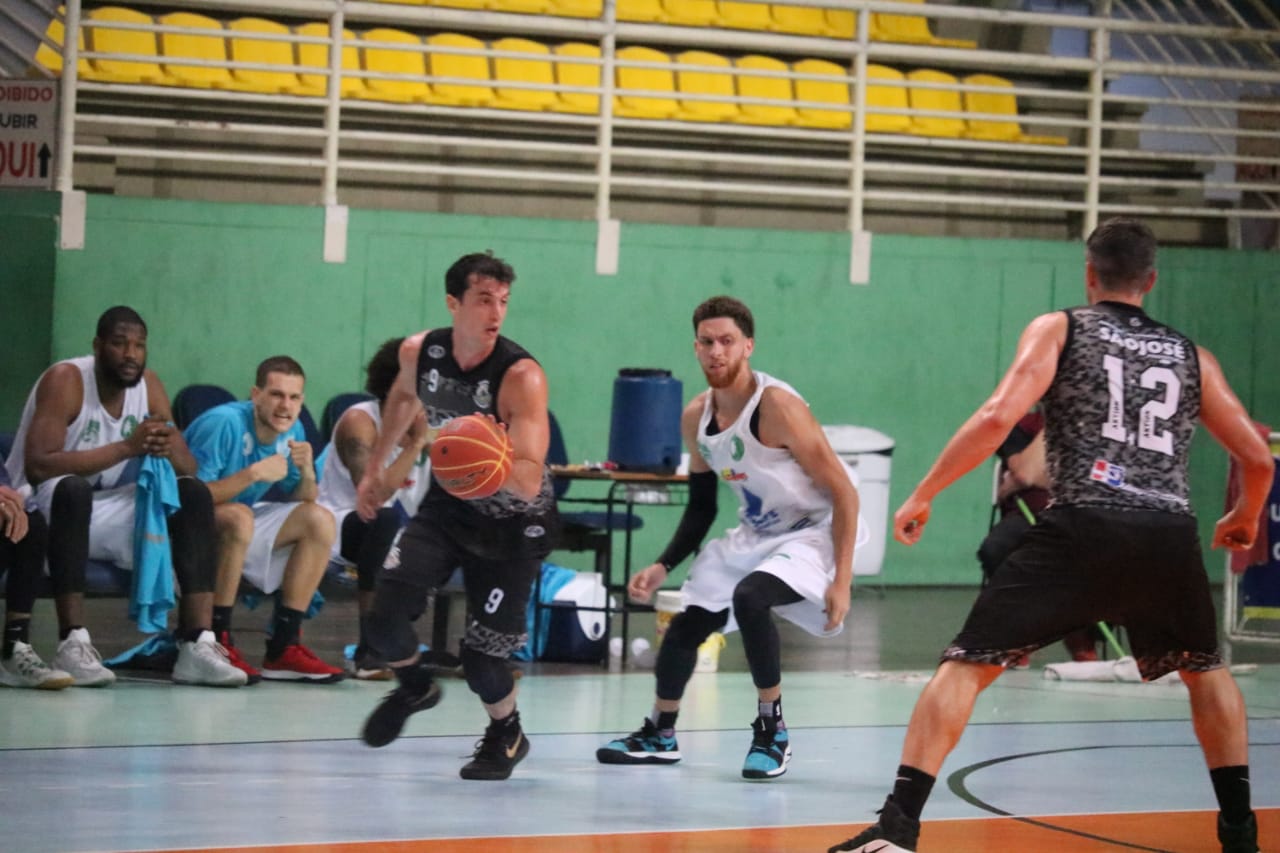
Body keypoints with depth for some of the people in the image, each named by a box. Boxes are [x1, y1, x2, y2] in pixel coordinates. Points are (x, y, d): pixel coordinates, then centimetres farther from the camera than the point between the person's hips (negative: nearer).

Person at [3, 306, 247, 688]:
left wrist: (170, 448, -25)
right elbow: (37, 467, -30)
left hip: (106, 513, 6)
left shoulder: (149, 385, 1)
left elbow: (190, 469, 1)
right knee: (72, 488, -37)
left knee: (194, 494, -11)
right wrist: (126, 448, -32)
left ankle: (198, 645, -22)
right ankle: (73, 645, -40)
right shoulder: (65, 381, -18)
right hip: (47, 509, -6)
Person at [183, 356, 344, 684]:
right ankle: (217, 642, -29)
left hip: (240, 529, 8)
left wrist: (307, 472, -14)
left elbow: (301, 503, 7)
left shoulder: (292, 431, 0)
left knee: (320, 520, -5)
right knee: (238, 516, -37)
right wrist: (254, 473, -31)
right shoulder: (223, 423, -24)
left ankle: (283, 647, -8)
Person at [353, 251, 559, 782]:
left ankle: (506, 736, 26)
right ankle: (414, 687, 21)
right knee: (385, 613, -14)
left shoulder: (522, 377, -28)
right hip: (450, 504, 4)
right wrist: (375, 468, 21)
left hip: (513, 522, -4)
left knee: (480, 660, -8)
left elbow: (529, 483, -35)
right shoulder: (419, 353, -12)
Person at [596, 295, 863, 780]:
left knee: (749, 598, -31)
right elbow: (701, 508, 13)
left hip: (810, 534, -8)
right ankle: (659, 735, 30)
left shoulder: (777, 406, -24)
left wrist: (841, 581, -25)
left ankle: (772, 731, -14)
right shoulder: (696, 418, -2)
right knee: (687, 624, 6)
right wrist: (663, 568, 2)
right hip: (755, 535, 8)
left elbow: (843, 492, -22)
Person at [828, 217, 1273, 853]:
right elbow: (1258, 457, 23)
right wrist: (1245, 517, 44)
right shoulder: (1191, 356, 22)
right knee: (1205, 670, 30)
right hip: (1171, 534, 3)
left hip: (1083, 527, -3)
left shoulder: (1059, 330, 12)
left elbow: (998, 417, -3)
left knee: (967, 664, 2)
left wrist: (923, 495, 4)